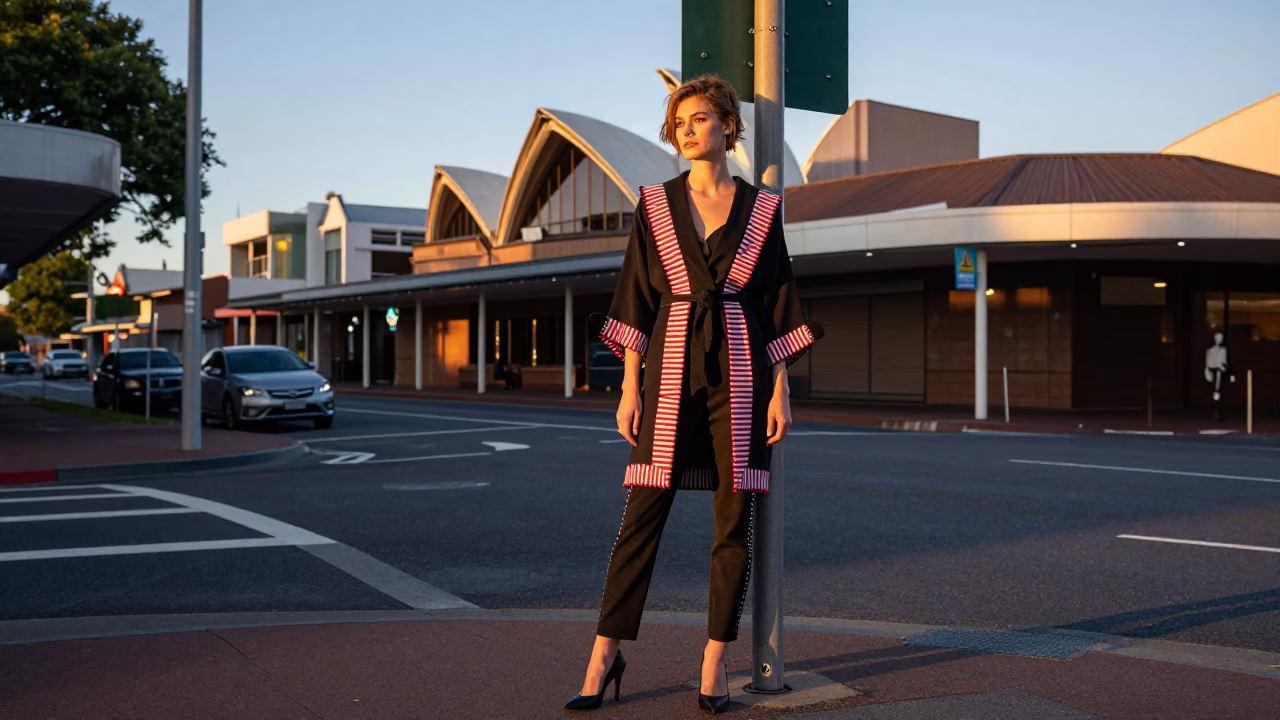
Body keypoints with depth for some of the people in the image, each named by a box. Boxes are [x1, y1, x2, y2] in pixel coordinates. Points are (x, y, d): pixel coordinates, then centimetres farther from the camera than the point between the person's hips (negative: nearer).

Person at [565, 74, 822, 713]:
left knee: (734, 516, 2)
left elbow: (777, 301, 7)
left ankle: (715, 660, 13)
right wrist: (630, 386, -2)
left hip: (740, 368, 1)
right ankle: (606, 654, 8)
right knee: (643, 512, -2)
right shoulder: (655, 204, 7)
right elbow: (638, 297, 5)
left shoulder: (762, 209, 7)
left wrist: (780, 390, 0)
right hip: (672, 365, 0)